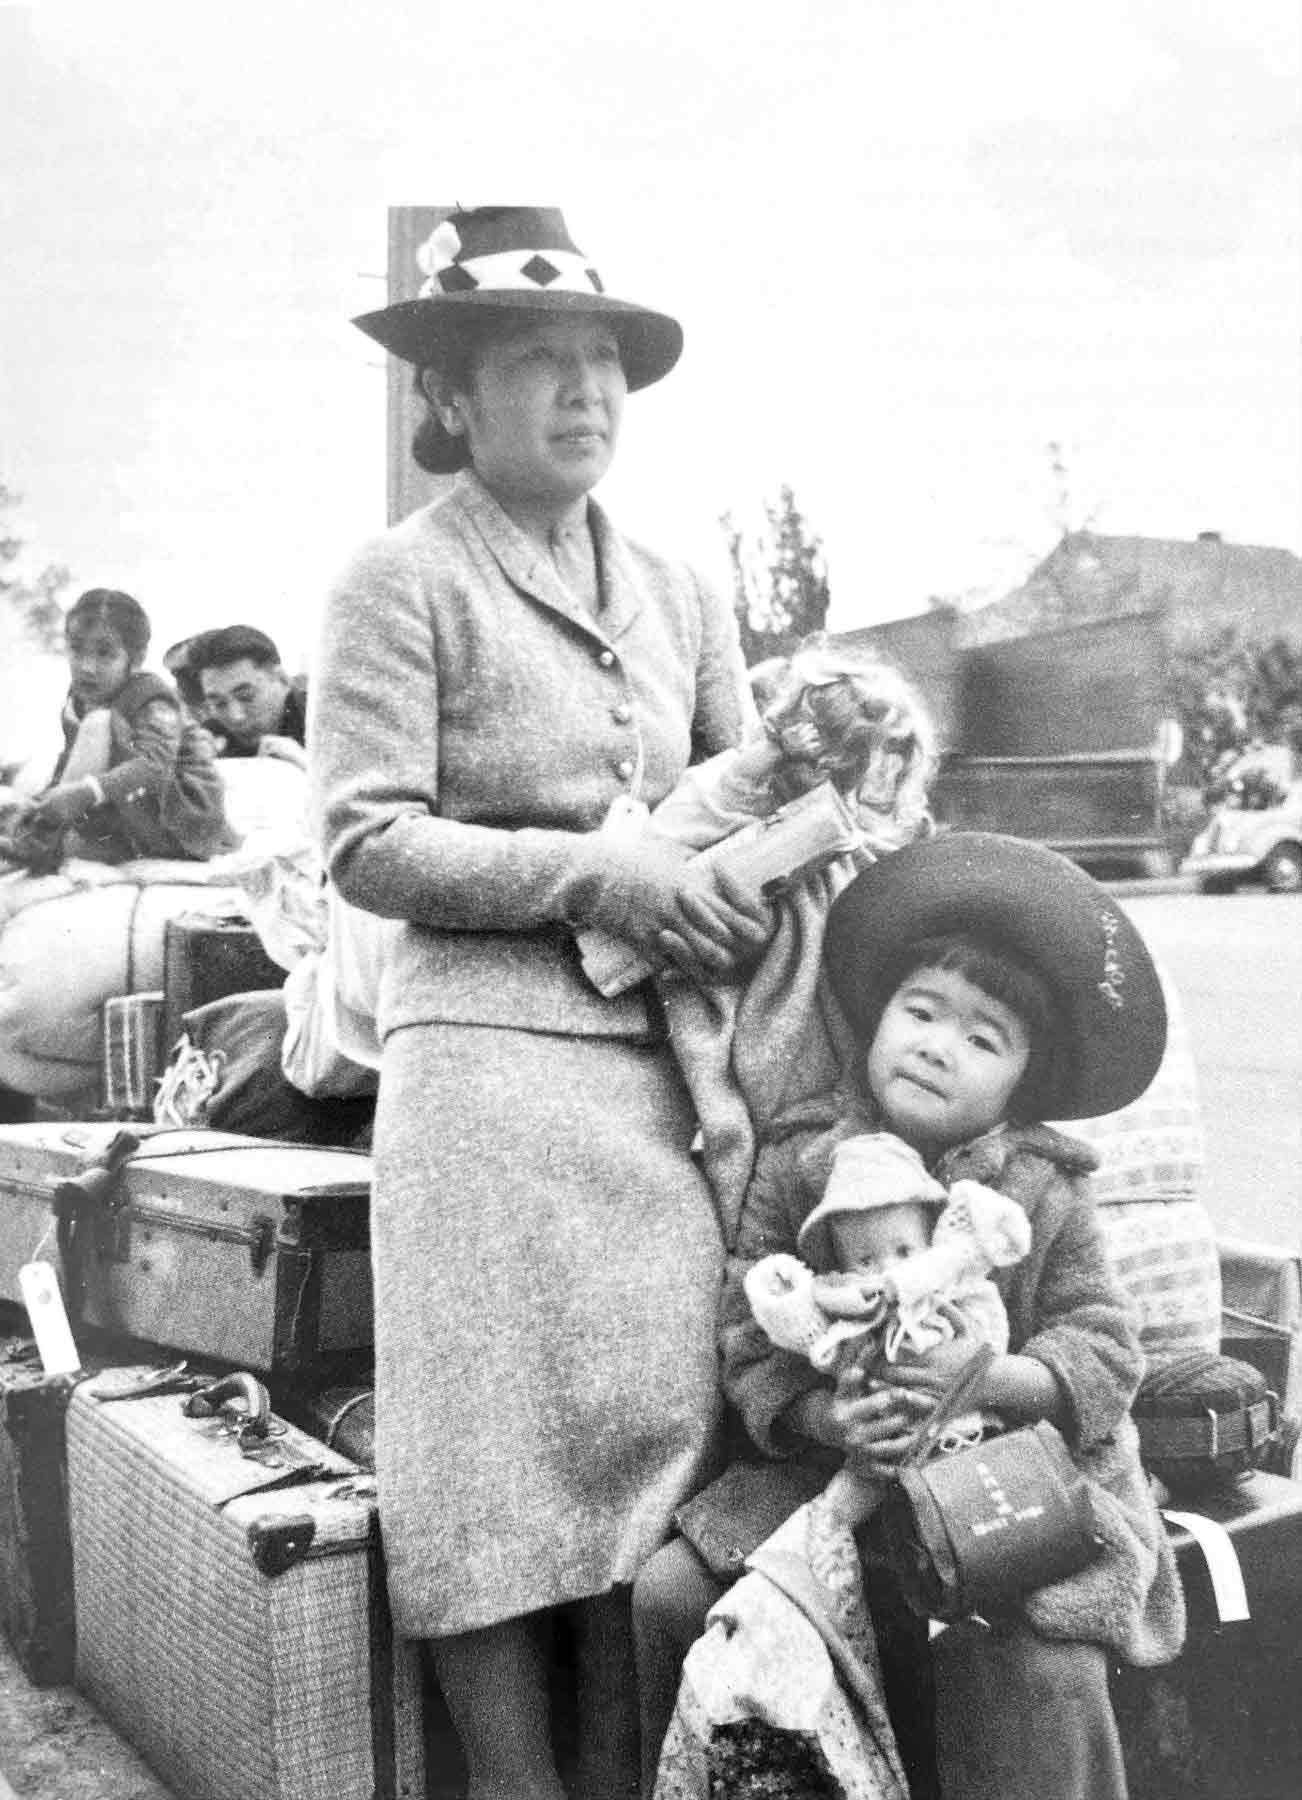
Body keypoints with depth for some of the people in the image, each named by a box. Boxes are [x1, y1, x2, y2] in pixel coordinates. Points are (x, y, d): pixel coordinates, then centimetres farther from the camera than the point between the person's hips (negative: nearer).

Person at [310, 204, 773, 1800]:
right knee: (503, 1451, -3)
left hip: (667, 1054, 6)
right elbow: (366, 844, -8)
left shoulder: (675, 594, 17)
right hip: (488, 1048, -5)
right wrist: (594, 874, -15)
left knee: (659, 1428, 6)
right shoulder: (402, 580, -1)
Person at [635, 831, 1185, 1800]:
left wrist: (990, 1375, -26)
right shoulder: (797, 1166, -4)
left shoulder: (1046, 1194, -6)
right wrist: (828, 1418, -23)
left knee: (1042, 1668, -27)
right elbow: (750, 1336, -4)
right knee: (670, 1591, -10)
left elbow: (1106, 1352, -7)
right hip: (828, 1471, 2)